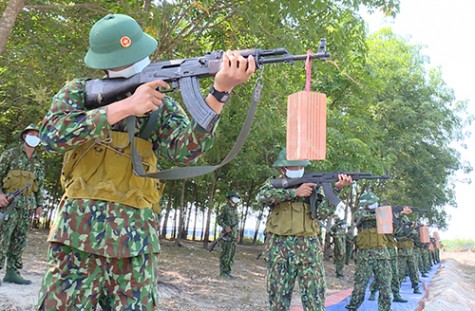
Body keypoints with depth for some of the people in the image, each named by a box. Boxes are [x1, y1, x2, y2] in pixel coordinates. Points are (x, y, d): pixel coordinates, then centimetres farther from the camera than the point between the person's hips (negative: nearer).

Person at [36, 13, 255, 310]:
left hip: (137, 240, 1)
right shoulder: (80, 92, 7)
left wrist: (220, 91, -22)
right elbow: (52, 134, -12)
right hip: (79, 231, -1)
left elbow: (187, 149, -9)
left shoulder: (162, 106, 8)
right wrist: (125, 106, -17)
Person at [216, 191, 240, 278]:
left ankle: (227, 271, 11)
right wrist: (225, 227, -22)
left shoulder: (235, 209, 18)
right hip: (227, 234, -8)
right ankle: (223, 272, -2)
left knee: (232, 254, 6)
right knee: (226, 253, -8)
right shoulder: (225, 208, -5)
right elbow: (219, 219, -7)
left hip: (234, 236, 8)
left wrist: (237, 235, 16)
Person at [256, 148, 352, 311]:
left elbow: (322, 212, -5)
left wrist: (337, 189, -18)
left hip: (309, 249, 1)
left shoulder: (313, 185, 11)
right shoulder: (274, 184, 8)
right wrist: (294, 192, -18)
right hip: (279, 250, -1)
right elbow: (262, 196, -16)